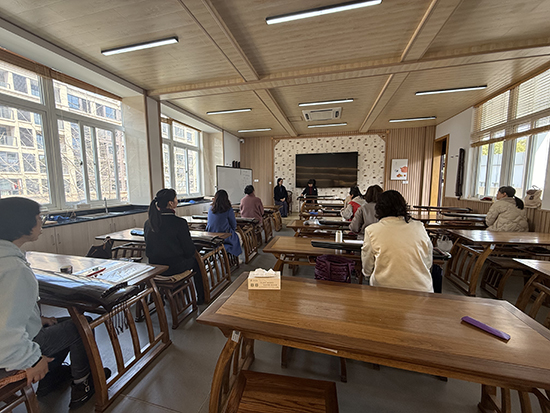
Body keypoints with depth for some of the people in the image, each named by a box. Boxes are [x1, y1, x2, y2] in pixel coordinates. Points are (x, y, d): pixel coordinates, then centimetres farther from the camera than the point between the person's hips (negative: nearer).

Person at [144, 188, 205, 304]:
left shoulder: (148, 223, -3)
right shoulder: (179, 222, -22)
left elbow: (149, 249, 10)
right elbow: (189, 251, -14)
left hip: (154, 267, 6)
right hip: (174, 267, -6)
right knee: (195, 260, 23)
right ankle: (201, 297, 32)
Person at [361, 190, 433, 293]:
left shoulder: (371, 230, -5)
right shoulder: (419, 227, 2)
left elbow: (367, 271, 3)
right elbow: (428, 263, 13)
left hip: (385, 288, -3)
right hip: (421, 288, 3)